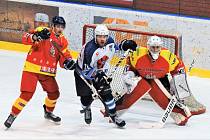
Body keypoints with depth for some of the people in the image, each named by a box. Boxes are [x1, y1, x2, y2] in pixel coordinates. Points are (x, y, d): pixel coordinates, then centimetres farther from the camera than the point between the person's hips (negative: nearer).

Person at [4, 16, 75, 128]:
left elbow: (64, 57, 7)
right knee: (27, 93, -13)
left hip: (48, 72, 6)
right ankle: (13, 115, -2)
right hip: (32, 68, -6)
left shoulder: (63, 41, 9)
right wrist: (36, 36, -38)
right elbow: (25, 39, -18)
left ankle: (48, 112, 38)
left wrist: (68, 62, -16)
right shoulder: (43, 31, -8)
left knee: (54, 93, 11)